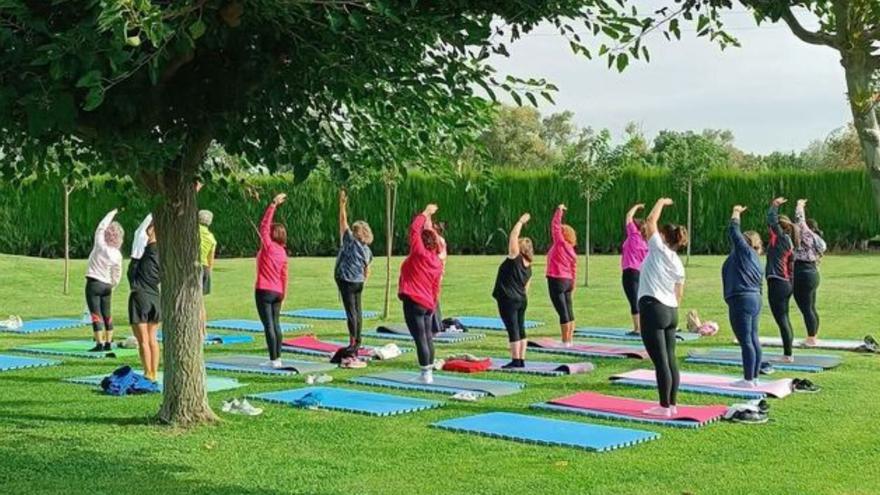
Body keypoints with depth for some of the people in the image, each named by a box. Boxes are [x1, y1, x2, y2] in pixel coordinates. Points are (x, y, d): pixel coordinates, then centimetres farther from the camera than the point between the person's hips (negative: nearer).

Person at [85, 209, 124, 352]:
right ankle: (108, 343, 19)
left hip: (93, 283, -5)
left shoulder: (100, 245, -13)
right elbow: (117, 275, 7)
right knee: (107, 315, 14)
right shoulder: (117, 254, 1)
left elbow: (101, 226, -2)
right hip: (107, 285, 5)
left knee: (96, 315, -4)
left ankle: (99, 344, -6)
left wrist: (113, 213, 8)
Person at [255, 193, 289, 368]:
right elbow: (284, 275, 11)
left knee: (269, 325, -5)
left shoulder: (268, 246, -10)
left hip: (264, 291, -7)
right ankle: (277, 358, 15)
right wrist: (283, 294, 16)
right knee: (276, 324, 12)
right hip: (277, 292, 7)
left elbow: (264, 225, -12)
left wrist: (273, 205, -12)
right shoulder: (282, 251, 9)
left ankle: (273, 360, -5)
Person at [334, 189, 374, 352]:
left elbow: (343, 222, -9)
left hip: (347, 281, -7)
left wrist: (342, 205, -5)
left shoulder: (351, 241, -11)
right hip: (359, 282, 7)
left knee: (351, 311, -6)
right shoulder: (367, 250, 7)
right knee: (357, 310, 12)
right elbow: (367, 271, 13)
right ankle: (357, 342, 19)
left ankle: (353, 342, -8)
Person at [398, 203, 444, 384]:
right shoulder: (437, 262, 12)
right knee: (427, 337, 14)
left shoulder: (419, 253, -10)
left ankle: (426, 373, -8)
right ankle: (428, 371, 21)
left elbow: (414, 229, -9)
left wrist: (425, 213, 2)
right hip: (428, 304, 8)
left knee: (420, 338, -8)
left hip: (413, 302, -8)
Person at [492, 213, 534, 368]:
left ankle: (516, 360, -7)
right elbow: (525, 288, 16)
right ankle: (521, 360, 14)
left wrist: (521, 221, -1)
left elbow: (513, 236, -11)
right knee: (520, 329, 11)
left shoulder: (515, 257, -11)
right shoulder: (528, 267, 10)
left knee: (513, 329, -7)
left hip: (508, 300, -8)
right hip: (521, 300, 8)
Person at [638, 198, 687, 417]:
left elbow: (650, 221, -2)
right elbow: (679, 294, 17)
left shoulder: (659, 251, -7)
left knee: (660, 361, -6)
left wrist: (661, 202, 12)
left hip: (653, 309, -8)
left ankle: (664, 406, -3)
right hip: (670, 311, 8)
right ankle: (671, 404, 16)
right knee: (670, 359, 11)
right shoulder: (678, 263, 13)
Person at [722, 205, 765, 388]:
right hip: (755, 300, 10)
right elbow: (759, 286, 20)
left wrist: (736, 212, 9)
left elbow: (734, 231, -6)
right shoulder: (756, 261, 19)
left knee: (746, 341, -7)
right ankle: (754, 377, 19)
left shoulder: (744, 251, -5)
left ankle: (748, 379, -4)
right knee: (753, 339, 13)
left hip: (741, 300, -10)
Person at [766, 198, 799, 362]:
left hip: (776, 283, -10)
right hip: (786, 284, 10)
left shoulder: (781, 238, -9)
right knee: (785, 319, 14)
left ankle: (787, 354, -5)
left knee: (781, 319, -6)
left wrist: (775, 204, 3)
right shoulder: (789, 244, 15)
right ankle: (788, 353, 19)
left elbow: (771, 219, -12)